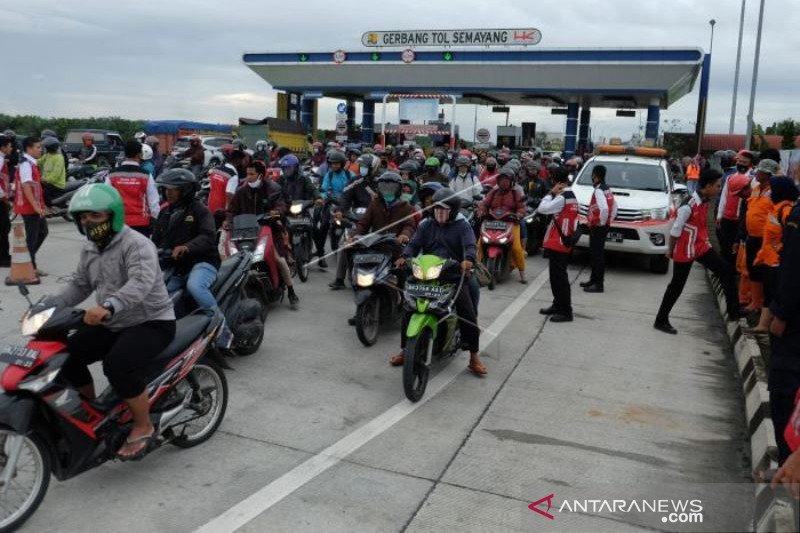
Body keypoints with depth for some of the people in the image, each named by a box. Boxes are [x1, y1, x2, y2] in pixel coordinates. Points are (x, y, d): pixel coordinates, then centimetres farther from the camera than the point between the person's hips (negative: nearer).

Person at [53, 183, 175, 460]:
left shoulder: (136, 244, -19)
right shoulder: (89, 249, 10)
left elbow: (141, 283, -36)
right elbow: (79, 285, 14)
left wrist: (108, 306, -52)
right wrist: (48, 307, -3)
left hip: (151, 322, -9)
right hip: (112, 324, 9)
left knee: (117, 364, -31)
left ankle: (143, 426, -9)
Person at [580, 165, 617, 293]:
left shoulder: (598, 191, -18)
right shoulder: (607, 190, 12)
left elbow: (604, 208, -33)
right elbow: (614, 207, 18)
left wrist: (602, 222, -20)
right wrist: (609, 220, 18)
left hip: (597, 227, -10)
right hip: (604, 226, 10)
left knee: (597, 254, -6)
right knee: (597, 253, 17)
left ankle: (599, 284, -4)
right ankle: (594, 279, 27)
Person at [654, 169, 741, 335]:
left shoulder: (705, 201, 2)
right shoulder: (689, 205, -26)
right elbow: (675, 230, -19)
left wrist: (705, 241, 19)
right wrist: (670, 250, -9)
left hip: (702, 247, 8)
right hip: (685, 252, -8)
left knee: (726, 271, 8)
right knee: (677, 286, 1)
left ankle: (734, 311, 17)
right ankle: (661, 321, 14)